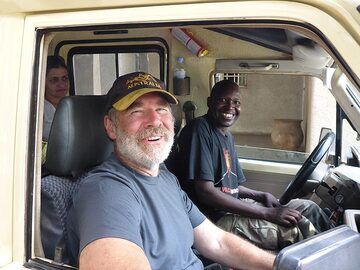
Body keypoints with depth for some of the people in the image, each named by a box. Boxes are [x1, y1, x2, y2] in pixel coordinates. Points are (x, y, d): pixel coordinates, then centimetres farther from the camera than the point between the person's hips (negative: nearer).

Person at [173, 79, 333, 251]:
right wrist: (267, 213, -20)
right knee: (297, 229, -19)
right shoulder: (200, 129, -14)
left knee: (308, 208, 6)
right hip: (215, 218, -9)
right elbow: (206, 192, -22)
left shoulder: (227, 136, 16)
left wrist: (262, 196, 1)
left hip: (232, 208, 10)